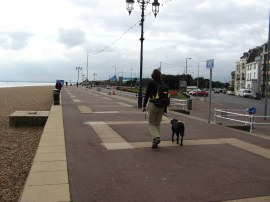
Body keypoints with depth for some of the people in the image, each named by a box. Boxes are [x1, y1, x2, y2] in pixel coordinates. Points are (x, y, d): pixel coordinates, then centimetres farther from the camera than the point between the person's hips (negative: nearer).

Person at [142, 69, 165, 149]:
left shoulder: (151, 83, -8)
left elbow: (147, 95, -9)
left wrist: (144, 106, -2)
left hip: (153, 105, -4)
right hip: (161, 106, 4)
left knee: (151, 124, 6)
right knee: (157, 124, 13)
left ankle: (156, 137, -18)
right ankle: (155, 143, 15)